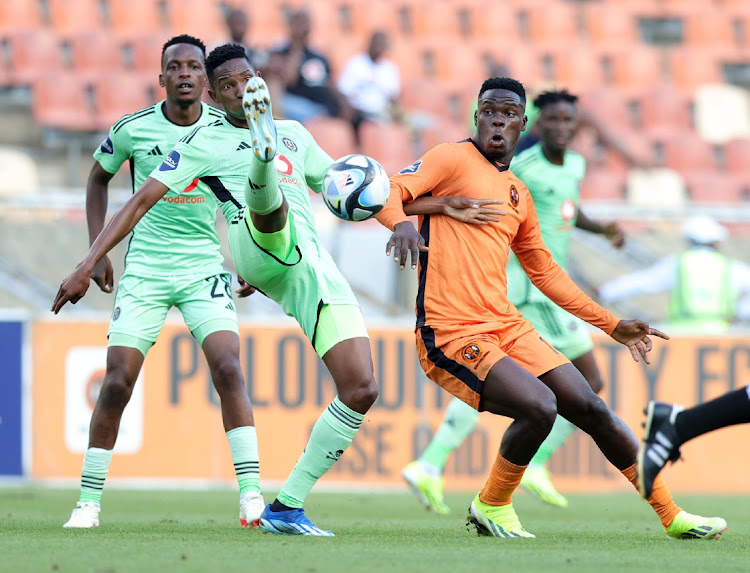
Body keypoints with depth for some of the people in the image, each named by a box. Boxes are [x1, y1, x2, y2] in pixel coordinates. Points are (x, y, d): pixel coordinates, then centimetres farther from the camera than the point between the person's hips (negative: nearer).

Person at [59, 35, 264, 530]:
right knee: (118, 381, -8)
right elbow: (98, 178, 14)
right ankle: (89, 502, 3)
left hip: (205, 266, 0)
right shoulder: (133, 130, -5)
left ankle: (252, 494, -16)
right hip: (143, 268, 0)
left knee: (228, 368, -18)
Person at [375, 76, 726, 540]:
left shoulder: (518, 194, 20)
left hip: (507, 326, 7)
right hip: (450, 333, -7)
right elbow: (391, 192, -14)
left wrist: (614, 325, 28)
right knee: (539, 407, -26)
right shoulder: (454, 159, -1)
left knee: (592, 410, 2)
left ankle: (672, 516, 15)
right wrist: (401, 221, -38)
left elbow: (546, 273, 29)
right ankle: (491, 507, -2)